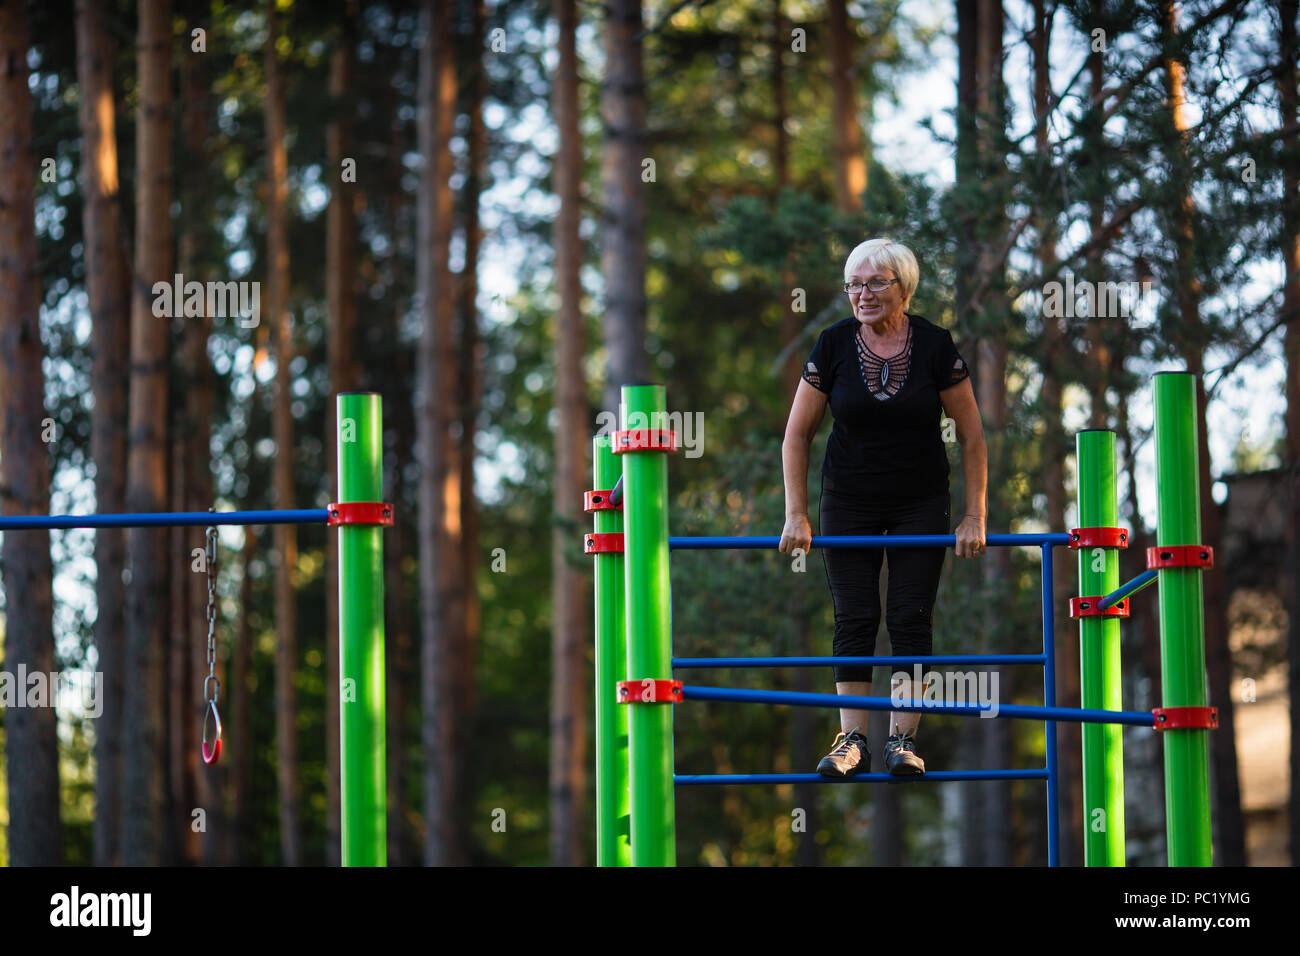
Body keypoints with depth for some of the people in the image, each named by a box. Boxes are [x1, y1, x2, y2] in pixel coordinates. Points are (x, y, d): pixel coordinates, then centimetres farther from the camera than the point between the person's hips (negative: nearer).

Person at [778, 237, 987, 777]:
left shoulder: (935, 346, -11)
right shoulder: (834, 345, -9)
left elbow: (971, 436, -4)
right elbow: (798, 434, -2)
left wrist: (975, 518, -8)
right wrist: (796, 515, -7)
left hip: (921, 506, -1)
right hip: (849, 504, 1)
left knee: (911, 617, -4)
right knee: (854, 620, -2)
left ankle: (903, 739, 0)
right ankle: (852, 740, 1)